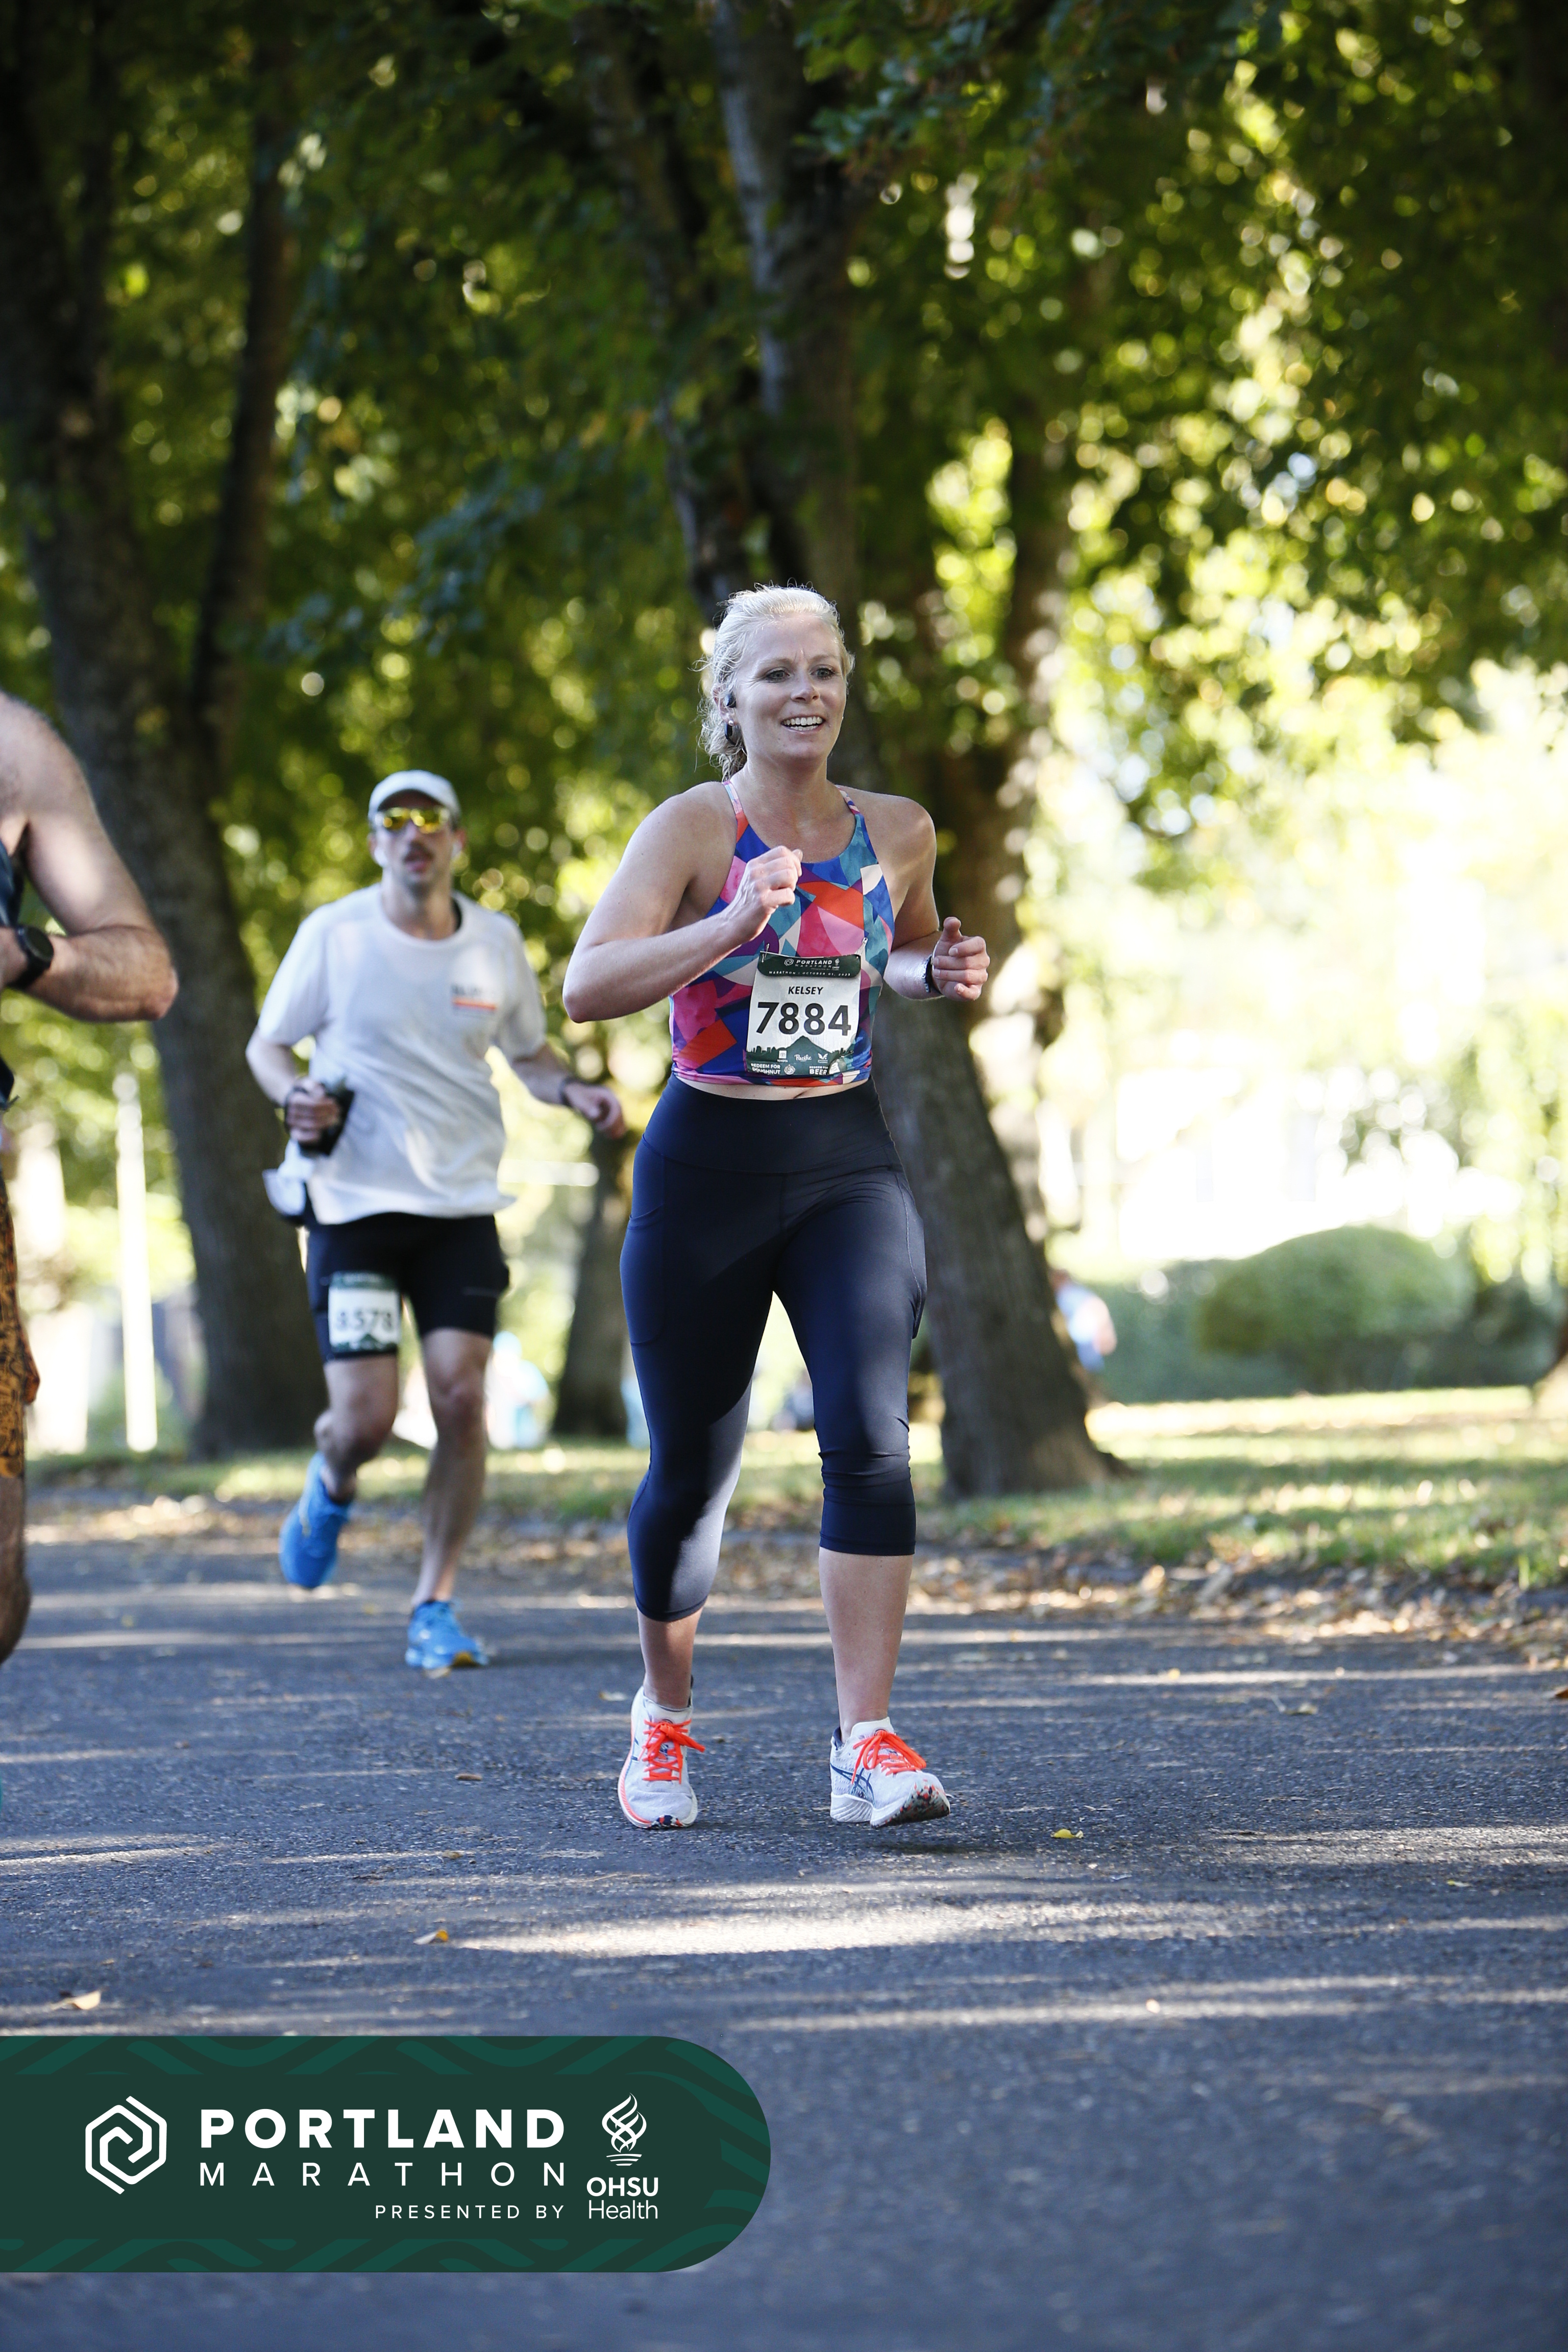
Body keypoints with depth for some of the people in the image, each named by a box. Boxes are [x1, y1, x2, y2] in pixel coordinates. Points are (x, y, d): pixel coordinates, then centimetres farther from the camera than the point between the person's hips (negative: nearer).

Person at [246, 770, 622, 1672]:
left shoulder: (496, 942, 5)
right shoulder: (333, 935, -3)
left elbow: (529, 1051, 19)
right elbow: (268, 1044, 6)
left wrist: (577, 1091, -2)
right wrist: (296, 1097, -16)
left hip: (462, 1203, 2)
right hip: (354, 1201, -2)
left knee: (462, 1399, -10)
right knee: (366, 1419, -7)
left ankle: (435, 1606, 4)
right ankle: (331, 1489, 32)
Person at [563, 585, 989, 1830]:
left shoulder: (898, 833, 5)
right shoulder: (692, 830, -8)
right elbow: (588, 986, -19)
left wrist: (939, 974, 3)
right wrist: (733, 926, -30)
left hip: (850, 1164, 2)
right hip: (708, 1167, -2)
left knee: (870, 1435, -17)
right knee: (691, 1470, 6)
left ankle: (867, 1741, -16)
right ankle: (665, 1716, 31)